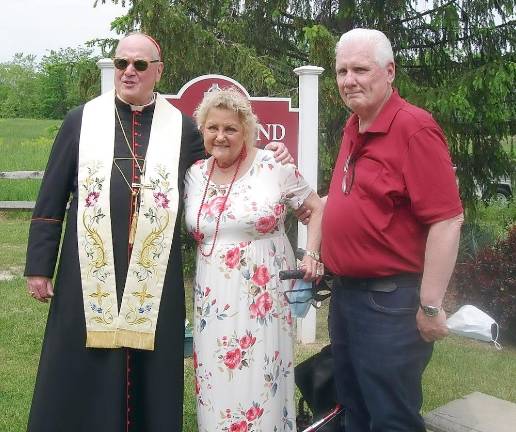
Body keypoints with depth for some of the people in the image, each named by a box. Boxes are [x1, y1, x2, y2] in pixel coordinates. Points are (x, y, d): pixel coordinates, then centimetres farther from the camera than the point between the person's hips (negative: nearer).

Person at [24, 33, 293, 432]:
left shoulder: (182, 128, 6)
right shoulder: (81, 120, 6)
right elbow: (51, 200, 6)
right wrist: (39, 265, 2)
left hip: (154, 279, 0)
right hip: (89, 275, 0)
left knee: (149, 381, 9)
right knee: (81, 381, 8)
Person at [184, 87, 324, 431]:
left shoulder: (275, 167, -6)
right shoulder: (194, 175, 6)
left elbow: (318, 208, 3)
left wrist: (311, 255, -5)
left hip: (263, 296, -4)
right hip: (214, 300, 4)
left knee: (261, 384, 0)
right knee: (215, 384, 9)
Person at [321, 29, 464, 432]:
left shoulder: (414, 127, -18)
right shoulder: (353, 129, 9)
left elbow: (447, 220, -22)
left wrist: (430, 306, -21)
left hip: (389, 302, -8)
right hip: (345, 293, 9)